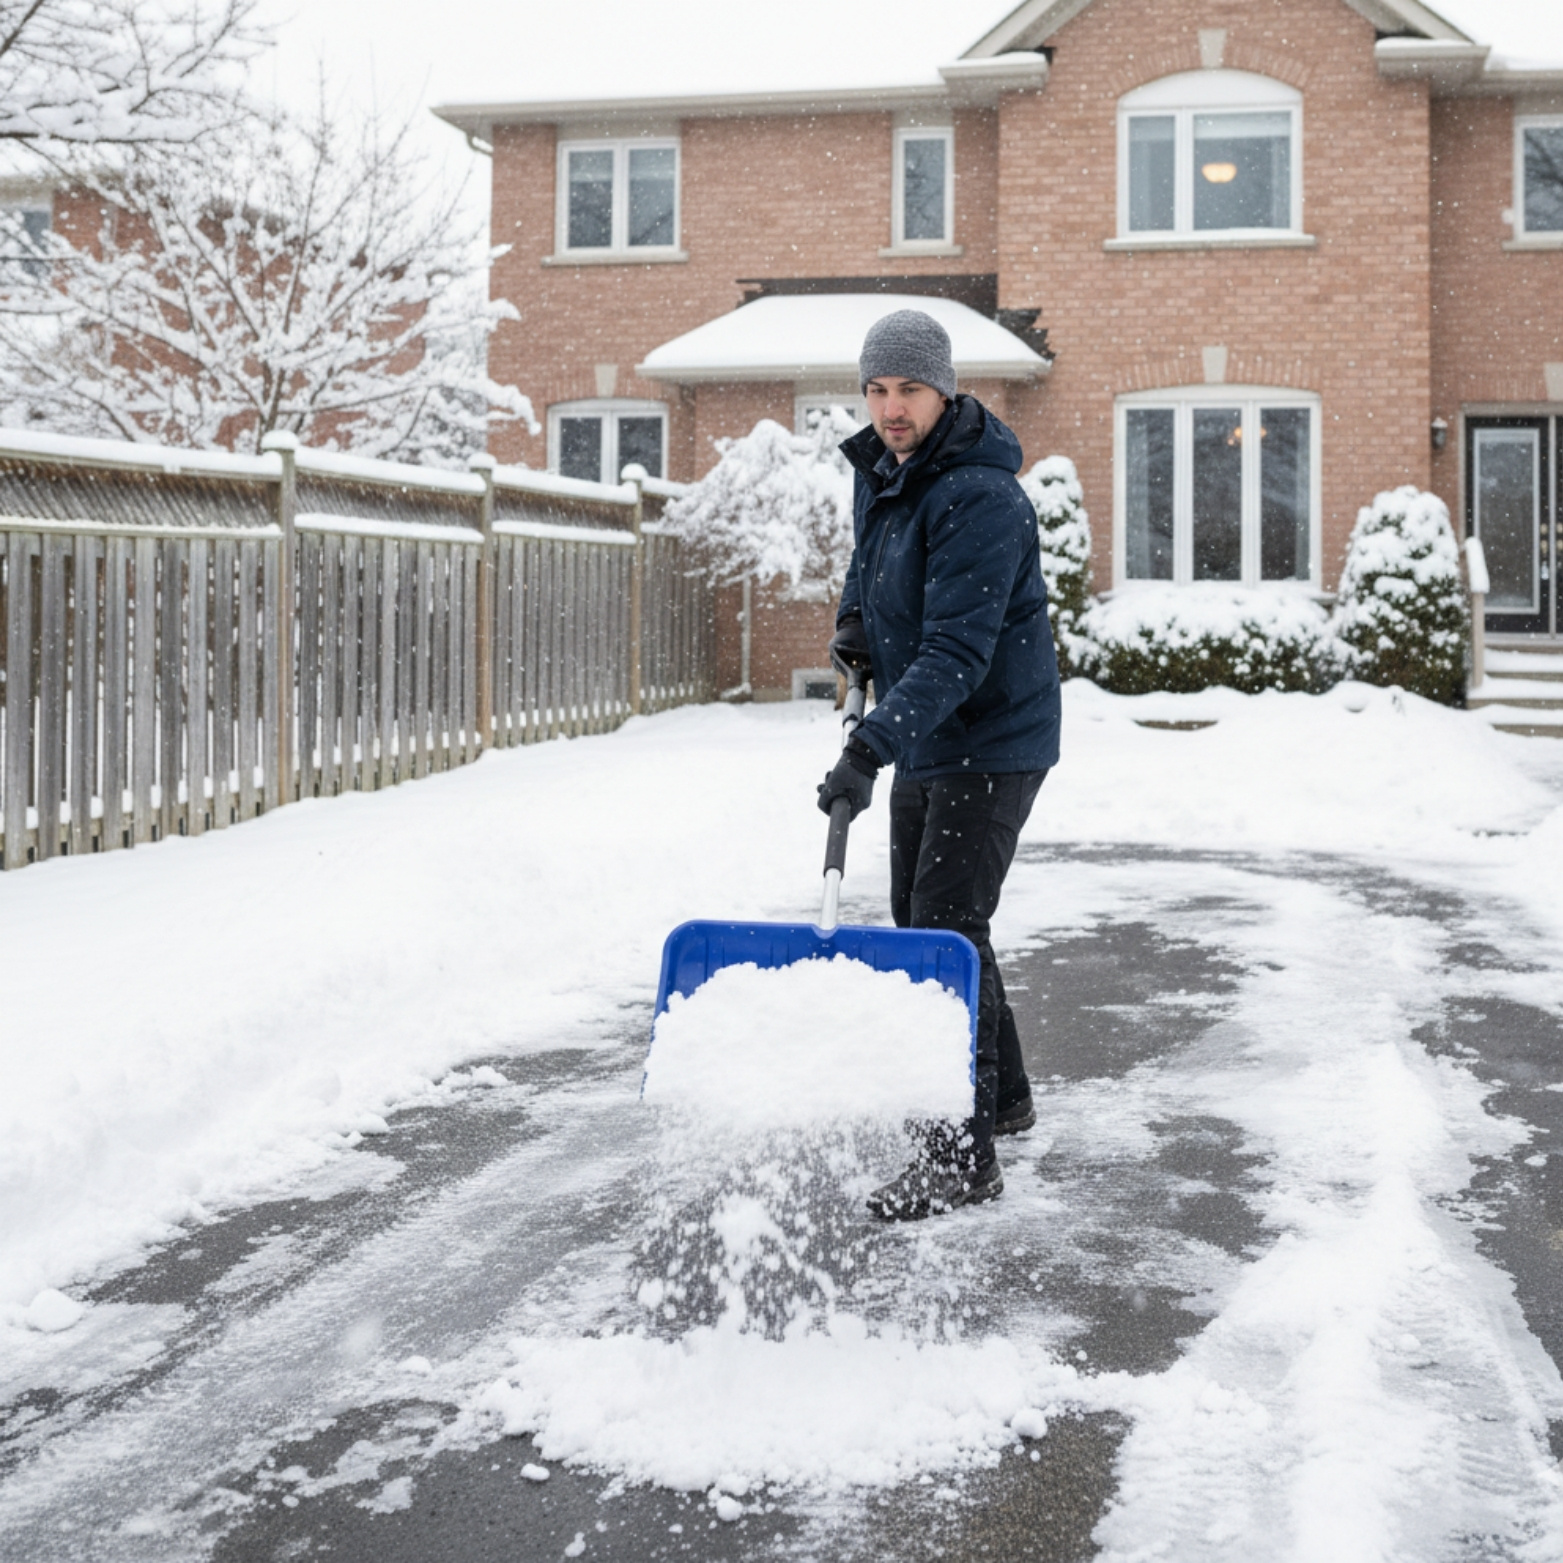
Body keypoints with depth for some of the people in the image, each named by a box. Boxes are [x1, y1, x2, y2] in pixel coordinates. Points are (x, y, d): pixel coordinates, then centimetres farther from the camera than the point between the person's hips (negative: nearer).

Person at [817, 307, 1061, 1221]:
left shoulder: (979, 497, -25)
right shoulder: (877, 472, 5)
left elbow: (957, 651, -32)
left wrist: (870, 750, -40)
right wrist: (855, 621, 8)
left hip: (992, 743, -10)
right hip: (925, 744, 10)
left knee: (947, 926, -14)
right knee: (919, 918, 17)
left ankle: (964, 1157, -9)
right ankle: (1003, 1095, 34)